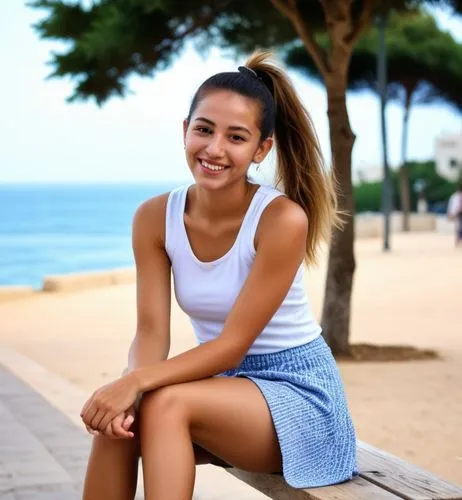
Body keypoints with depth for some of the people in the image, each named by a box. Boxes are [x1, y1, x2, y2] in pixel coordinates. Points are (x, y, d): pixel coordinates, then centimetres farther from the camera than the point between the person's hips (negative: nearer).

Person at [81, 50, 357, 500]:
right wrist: (129, 387, -30)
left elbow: (233, 343, -20)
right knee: (118, 419, -24)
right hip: (221, 383, 5)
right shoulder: (155, 218, -5)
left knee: (166, 405, -30)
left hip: (298, 392, -4)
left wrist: (137, 381, -30)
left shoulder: (283, 219, -20)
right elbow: (152, 332, -8)